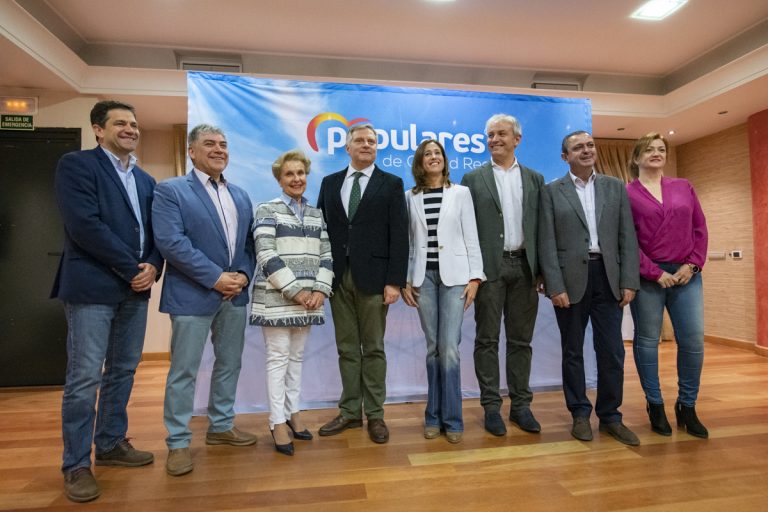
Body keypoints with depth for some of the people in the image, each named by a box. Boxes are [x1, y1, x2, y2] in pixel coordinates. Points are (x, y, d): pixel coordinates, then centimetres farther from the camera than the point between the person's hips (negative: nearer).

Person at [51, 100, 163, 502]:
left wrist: (153, 266, -7)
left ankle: (111, 444, 29)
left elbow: (155, 231, 13)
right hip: (92, 286, -6)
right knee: (84, 378, 0)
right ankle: (76, 464, 16)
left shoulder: (145, 180, 16)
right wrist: (133, 268, -15)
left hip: (135, 288, 7)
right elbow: (84, 225, -16)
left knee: (123, 371, 14)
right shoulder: (76, 164, -4)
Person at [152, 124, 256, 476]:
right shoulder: (171, 190, -4)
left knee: (229, 364, 15)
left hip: (234, 294, 6)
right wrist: (216, 278, -18)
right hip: (192, 295, -6)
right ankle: (178, 443, 19)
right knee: (184, 371, 3)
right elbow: (170, 241, -16)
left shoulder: (241, 196, 14)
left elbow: (249, 242, 12)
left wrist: (243, 275, -6)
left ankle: (221, 427, 32)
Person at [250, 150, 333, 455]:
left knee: (296, 356, 13)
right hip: (276, 297, -4)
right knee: (278, 357, 1)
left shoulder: (317, 214, 13)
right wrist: (295, 291, -15)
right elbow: (267, 255, -11)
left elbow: (326, 254, 8)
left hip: (308, 299, 4)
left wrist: (320, 290, -6)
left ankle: (293, 412, 26)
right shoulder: (267, 210, 0)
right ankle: (278, 422, 11)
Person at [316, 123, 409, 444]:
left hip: (372, 277, -3)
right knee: (347, 348, 11)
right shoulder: (330, 183, 13)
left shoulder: (391, 184, 3)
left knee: (373, 348, 6)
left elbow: (399, 236, -3)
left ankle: (375, 415, 19)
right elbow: (321, 229, 10)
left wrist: (394, 281, -11)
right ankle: (350, 412, 23)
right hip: (338, 277, 3)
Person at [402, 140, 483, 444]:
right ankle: (434, 416, 20)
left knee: (449, 347, -7)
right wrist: (404, 280, 2)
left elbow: (471, 238, 2)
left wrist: (475, 277, -6)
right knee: (432, 347, 6)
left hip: (454, 274, -1)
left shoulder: (460, 193, 6)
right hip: (423, 276, 2)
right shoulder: (410, 197, 9)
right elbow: (407, 242, 8)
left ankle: (451, 419, 8)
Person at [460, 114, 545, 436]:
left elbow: (541, 226, 9)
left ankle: (520, 405, 21)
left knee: (521, 340, 9)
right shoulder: (473, 179, 5)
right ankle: (491, 407, 15)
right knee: (487, 339, 4)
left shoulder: (534, 179, 12)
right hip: (489, 267, -2)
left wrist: (542, 269, 2)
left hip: (524, 266, 3)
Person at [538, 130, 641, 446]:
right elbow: (547, 243, -4)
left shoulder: (616, 187, 10)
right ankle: (580, 414, 24)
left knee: (612, 352, 7)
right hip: (571, 279, -2)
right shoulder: (552, 192, 2)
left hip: (608, 277, 2)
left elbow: (628, 238, 6)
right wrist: (555, 287, -11)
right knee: (573, 352, 9)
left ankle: (610, 416, 24)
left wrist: (629, 282, -2)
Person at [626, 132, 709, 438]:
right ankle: (655, 405, 19)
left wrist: (692, 265, -3)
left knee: (693, 341, 3)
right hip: (647, 278, -3)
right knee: (647, 340, 4)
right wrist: (655, 273, -11)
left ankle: (687, 407, 20)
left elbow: (700, 229, 10)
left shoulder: (683, 187, 12)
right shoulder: (626, 194, -1)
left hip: (686, 275, 4)